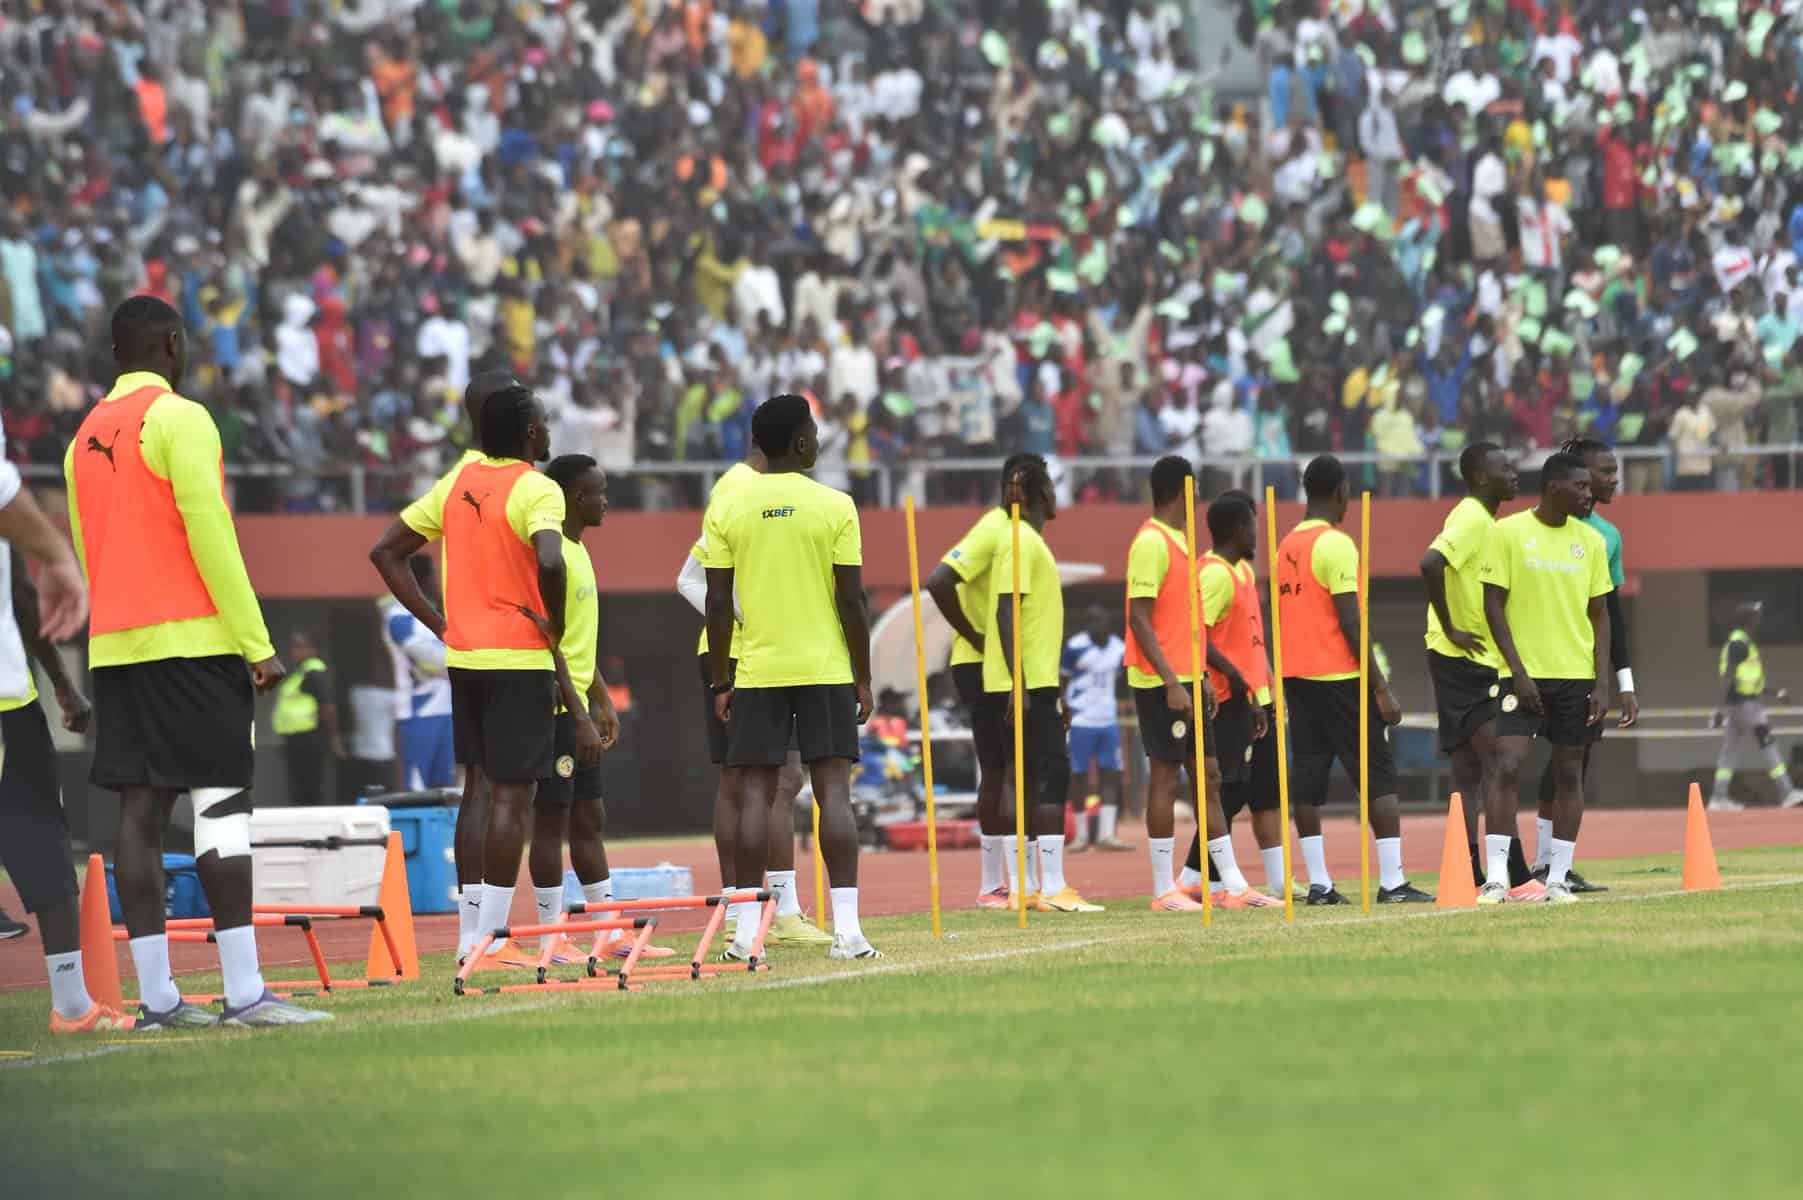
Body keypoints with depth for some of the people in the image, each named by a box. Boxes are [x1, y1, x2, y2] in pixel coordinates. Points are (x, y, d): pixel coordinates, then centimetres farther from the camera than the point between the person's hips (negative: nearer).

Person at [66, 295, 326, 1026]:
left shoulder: (87, 437, 16)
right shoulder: (179, 419, -7)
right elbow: (208, 532, -14)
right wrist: (257, 642, -13)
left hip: (115, 645, 7)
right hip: (190, 638, -7)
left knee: (140, 810, 3)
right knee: (222, 804, -7)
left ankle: (156, 995, -1)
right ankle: (243, 993, -12)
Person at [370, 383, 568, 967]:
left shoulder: (457, 483, 9)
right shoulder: (536, 491, -12)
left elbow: (386, 552, 11)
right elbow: (550, 562, -31)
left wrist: (436, 621, 10)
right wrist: (555, 625, -13)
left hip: (463, 657, 7)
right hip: (520, 661, -7)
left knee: (481, 792, 14)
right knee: (512, 797, -3)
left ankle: (470, 930, 14)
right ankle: (490, 934, -6)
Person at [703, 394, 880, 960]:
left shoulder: (727, 509, 1)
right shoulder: (834, 506, -4)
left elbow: (718, 602, 1)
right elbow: (851, 600, -4)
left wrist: (719, 682, 9)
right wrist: (863, 678, 4)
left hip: (756, 671, 1)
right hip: (826, 669, -1)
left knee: (755, 793, 3)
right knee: (833, 791, -1)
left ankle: (745, 931, 0)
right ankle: (846, 929, -7)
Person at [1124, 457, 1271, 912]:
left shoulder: (1177, 542, 16)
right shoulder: (1151, 544, -13)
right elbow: (1140, 619, -18)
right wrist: (1171, 682, -22)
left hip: (1183, 682, 9)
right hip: (1161, 683, -9)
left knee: (1207, 777, 9)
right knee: (1165, 776, -5)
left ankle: (1233, 886, 11)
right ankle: (1163, 891, -1)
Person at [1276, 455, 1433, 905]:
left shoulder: (1287, 546, 12)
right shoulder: (1336, 545, -12)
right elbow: (1351, 623, -16)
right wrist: (1382, 690, -14)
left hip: (1297, 678, 8)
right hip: (1339, 678, -8)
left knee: (1308, 782, 5)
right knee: (1379, 778, -4)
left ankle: (1319, 884, 3)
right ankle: (1392, 882, -10)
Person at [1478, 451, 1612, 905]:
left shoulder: (1590, 541, 7)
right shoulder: (1508, 532, -4)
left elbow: (1599, 615, 10)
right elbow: (1493, 606, -4)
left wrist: (1602, 681, 1)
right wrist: (1518, 672, -11)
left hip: (1576, 677, 4)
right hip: (1525, 674, -4)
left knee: (1569, 773, 4)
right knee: (1506, 765, -14)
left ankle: (1558, 878, 9)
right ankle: (1496, 877, -12)